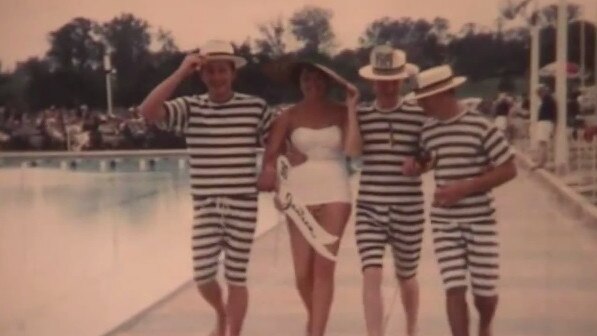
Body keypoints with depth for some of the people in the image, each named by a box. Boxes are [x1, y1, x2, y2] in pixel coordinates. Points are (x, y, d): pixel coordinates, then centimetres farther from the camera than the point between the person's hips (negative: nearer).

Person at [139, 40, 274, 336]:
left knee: (236, 277, 4)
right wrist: (181, 72, -19)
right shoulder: (190, 108, -1)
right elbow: (147, 112, -16)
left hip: (243, 206, -1)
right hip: (205, 206, 2)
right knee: (202, 276, 4)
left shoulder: (256, 108, -2)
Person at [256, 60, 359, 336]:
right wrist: (268, 175, -25)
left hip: (335, 193, -1)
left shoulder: (341, 113, 2)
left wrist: (351, 107, -13)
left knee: (324, 266, -8)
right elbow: (271, 154, -4)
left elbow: (352, 148, -14)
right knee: (303, 273, 4)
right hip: (299, 193, 1)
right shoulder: (289, 116, 3)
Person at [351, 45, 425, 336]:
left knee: (406, 277, 17)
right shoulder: (360, 115, 3)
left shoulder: (419, 116, -2)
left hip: (408, 211, 0)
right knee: (371, 276, -13)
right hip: (369, 209, 0)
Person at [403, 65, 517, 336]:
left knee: (484, 290, 6)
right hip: (444, 222, 3)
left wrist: (464, 188, -20)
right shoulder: (427, 130, 2)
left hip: (480, 220, -3)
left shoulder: (481, 127, -13)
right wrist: (416, 165, -2)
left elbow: (508, 170, -12)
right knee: (454, 289, -5)